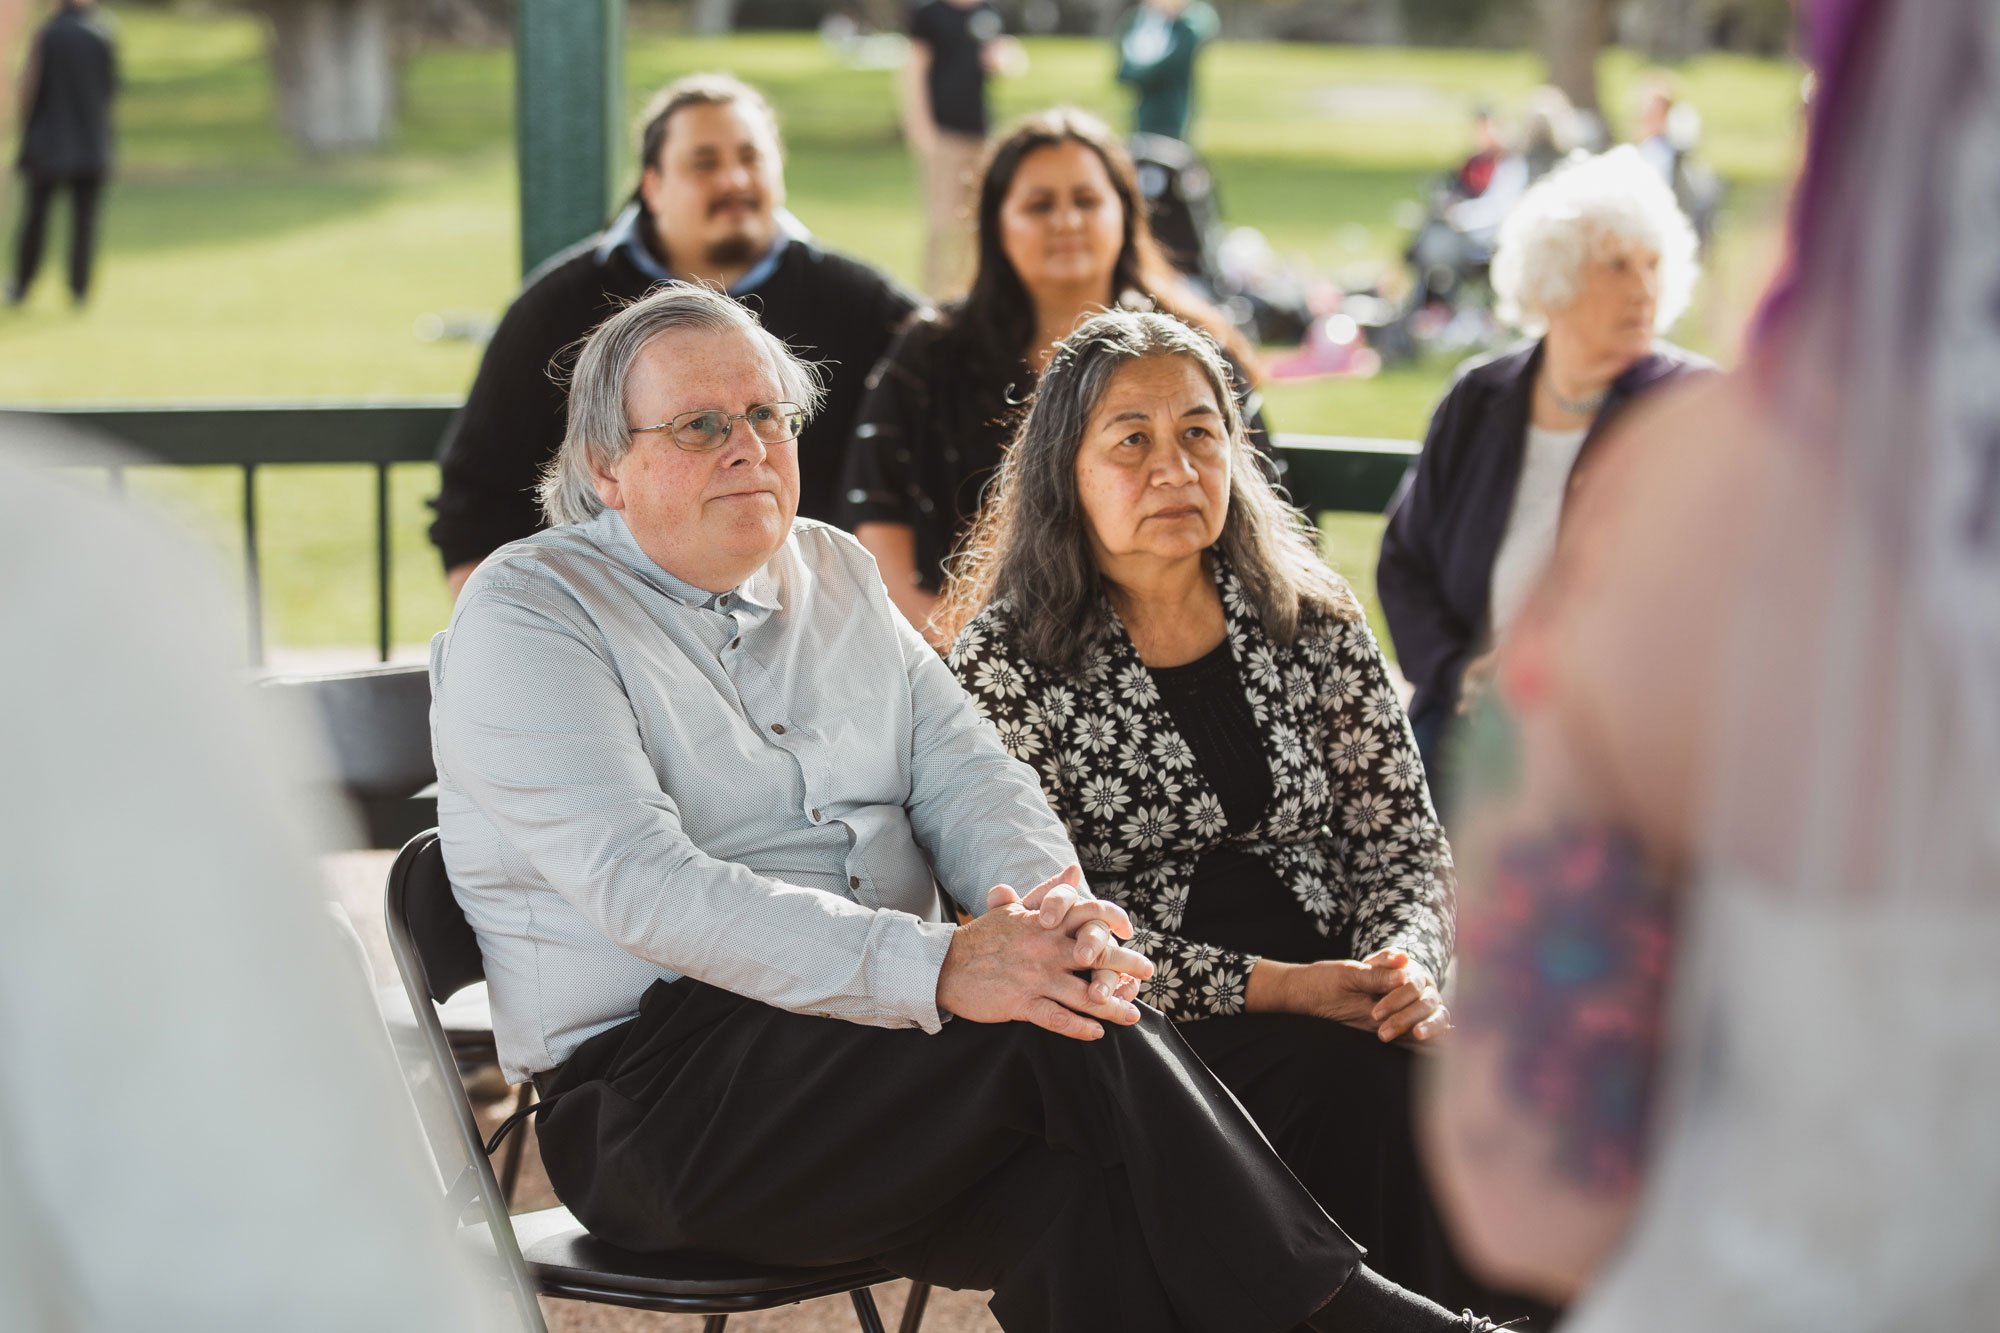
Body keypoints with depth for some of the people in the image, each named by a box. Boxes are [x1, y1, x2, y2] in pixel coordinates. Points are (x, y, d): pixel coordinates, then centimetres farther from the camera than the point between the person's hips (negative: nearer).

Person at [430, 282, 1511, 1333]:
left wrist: (1048, 908, -17)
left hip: (883, 1035, 6)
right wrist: (936, 968, -28)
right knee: (1065, 1034, -27)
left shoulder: (834, 573, 18)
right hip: (660, 1087, -6)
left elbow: (961, 770, 9)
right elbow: (643, 886, -18)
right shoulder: (527, 615, -5)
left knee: (1076, 1188, -29)